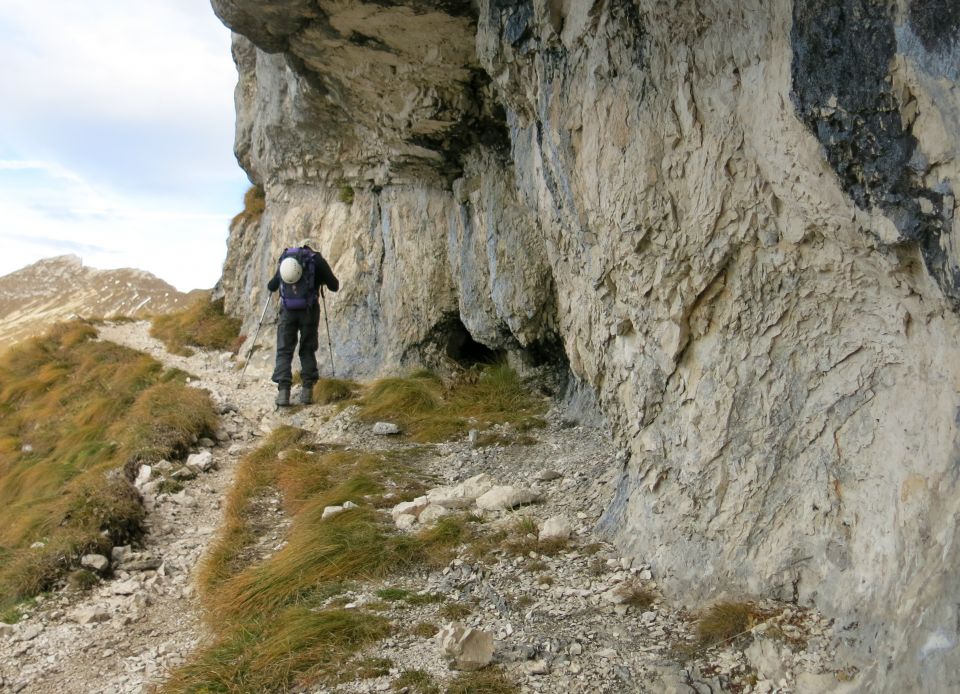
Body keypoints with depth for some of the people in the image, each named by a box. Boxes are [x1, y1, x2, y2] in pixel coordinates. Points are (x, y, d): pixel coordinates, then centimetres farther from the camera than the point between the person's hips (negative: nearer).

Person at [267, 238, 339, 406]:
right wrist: (322, 280, 26)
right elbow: (334, 286, 5)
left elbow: (271, 286, 22)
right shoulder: (316, 259, 3)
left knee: (284, 351, 5)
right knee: (308, 350, 10)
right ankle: (307, 390, 4)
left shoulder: (284, 259, 13)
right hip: (309, 310, -1)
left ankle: (283, 391, -9)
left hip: (287, 311, 1)